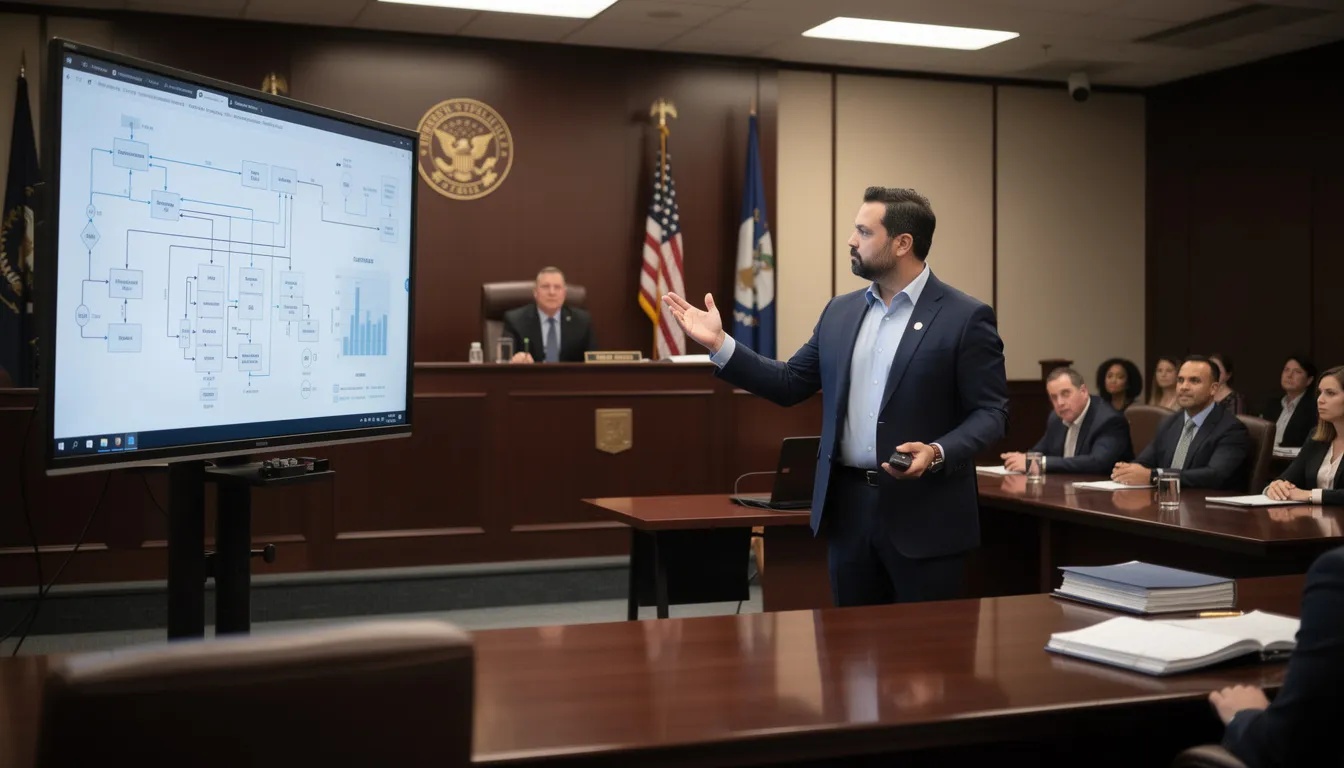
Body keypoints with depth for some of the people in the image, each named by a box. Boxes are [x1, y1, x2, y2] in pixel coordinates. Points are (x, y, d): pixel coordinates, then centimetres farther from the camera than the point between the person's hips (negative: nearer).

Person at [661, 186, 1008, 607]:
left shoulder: (967, 317, -6)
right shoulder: (840, 311, 11)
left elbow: (991, 412, -8)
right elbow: (791, 384, 12)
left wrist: (937, 453, -24)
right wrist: (719, 344, 4)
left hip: (924, 513, -5)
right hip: (848, 506, 5)